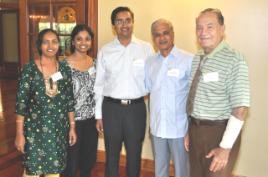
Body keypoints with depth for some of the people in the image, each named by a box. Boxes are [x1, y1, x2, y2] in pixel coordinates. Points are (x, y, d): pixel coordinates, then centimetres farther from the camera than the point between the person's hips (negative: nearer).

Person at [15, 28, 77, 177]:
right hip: (35, 128, -3)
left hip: (59, 128, 3)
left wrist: (72, 126, 5)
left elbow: (69, 101, 6)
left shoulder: (64, 69, 2)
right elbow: (21, 102, -8)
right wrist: (19, 133, -9)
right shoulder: (29, 69, -8)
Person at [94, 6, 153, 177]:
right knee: (112, 155, 15)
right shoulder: (105, 51, 1)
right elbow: (99, 85, 4)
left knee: (134, 155, 15)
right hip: (111, 108, 1)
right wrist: (98, 115, 5)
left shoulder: (146, 48, -1)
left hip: (136, 108, 0)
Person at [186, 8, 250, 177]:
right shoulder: (196, 59, 4)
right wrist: (187, 130, 11)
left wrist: (225, 147, -20)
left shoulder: (234, 59, -16)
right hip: (195, 129, 6)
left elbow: (240, 108, -20)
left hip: (219, 132, -6)